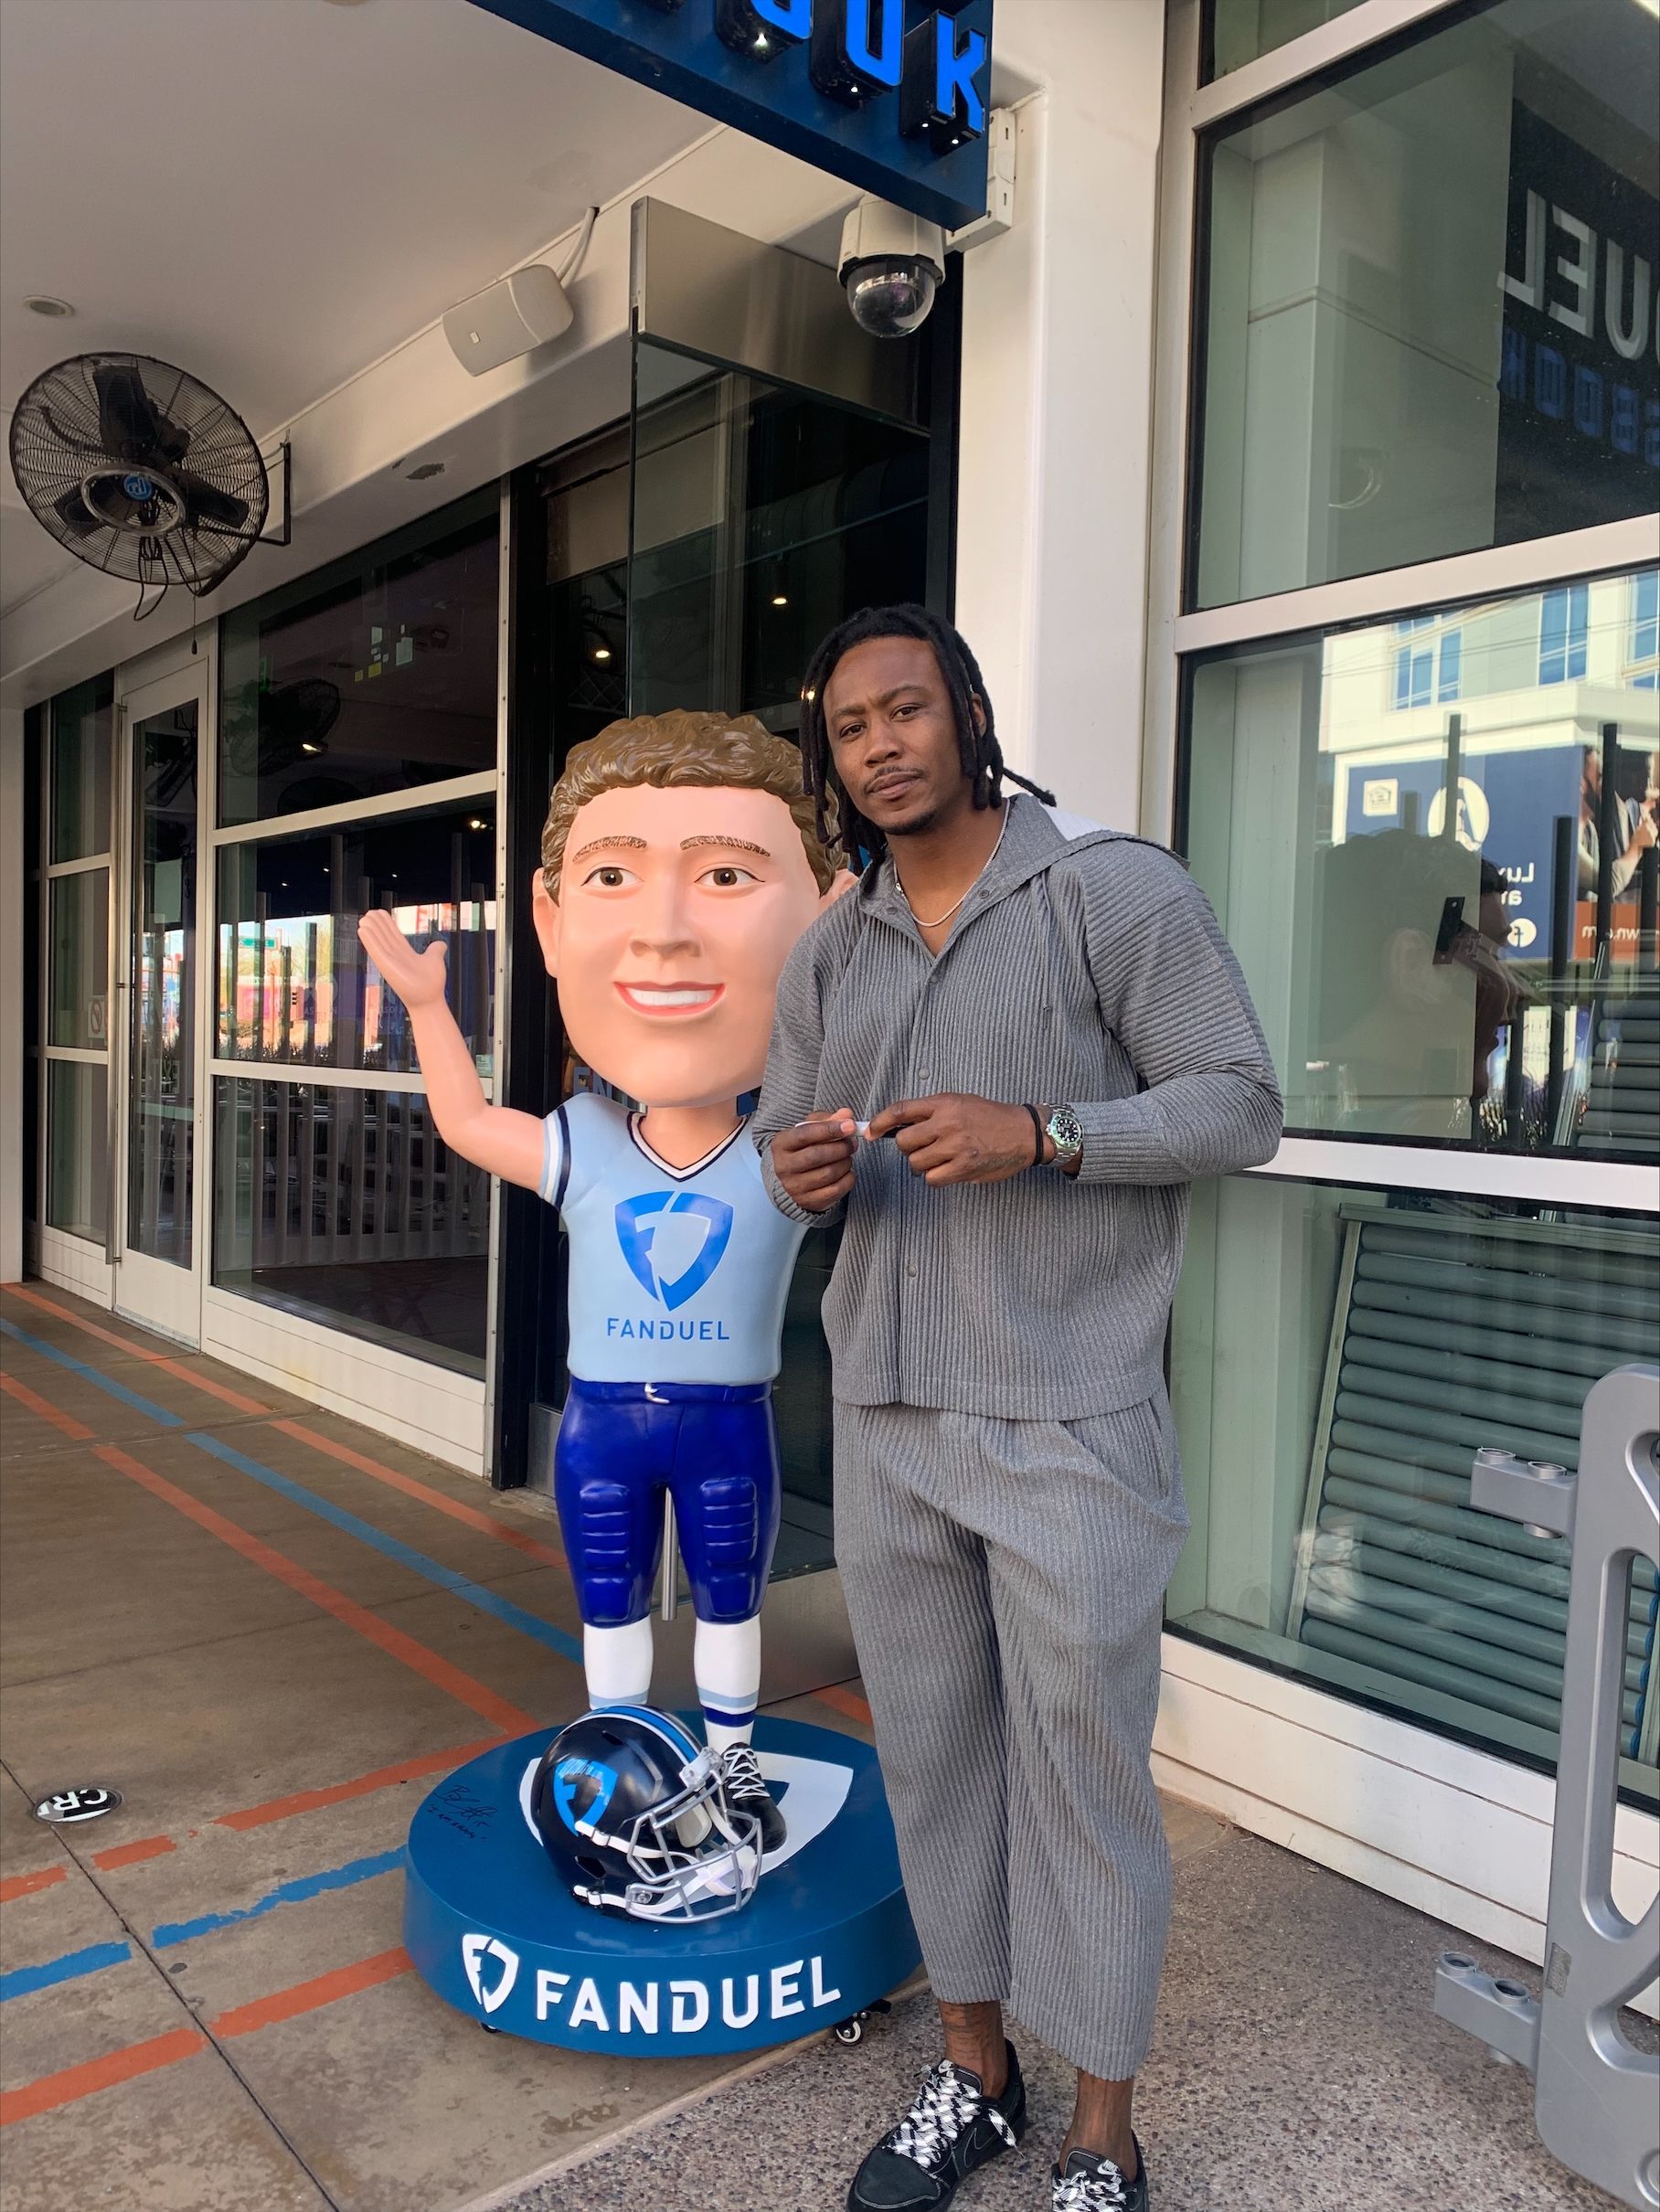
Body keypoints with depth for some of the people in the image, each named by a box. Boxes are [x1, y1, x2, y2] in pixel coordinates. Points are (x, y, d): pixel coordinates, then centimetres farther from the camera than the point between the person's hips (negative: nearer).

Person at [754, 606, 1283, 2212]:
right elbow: (779, 1140, 15)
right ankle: (974, 2071, 36)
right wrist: (800, 1177, -9)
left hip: (1070, 1425, -5)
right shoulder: (825, 956, 12)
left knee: (1082, 1775, 4)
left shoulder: (1116, 892, -5)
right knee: (933, 1755, 15)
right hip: (885, 1419, 5)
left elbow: (1239, 1105, -7)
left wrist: (1041, 1136, -21)